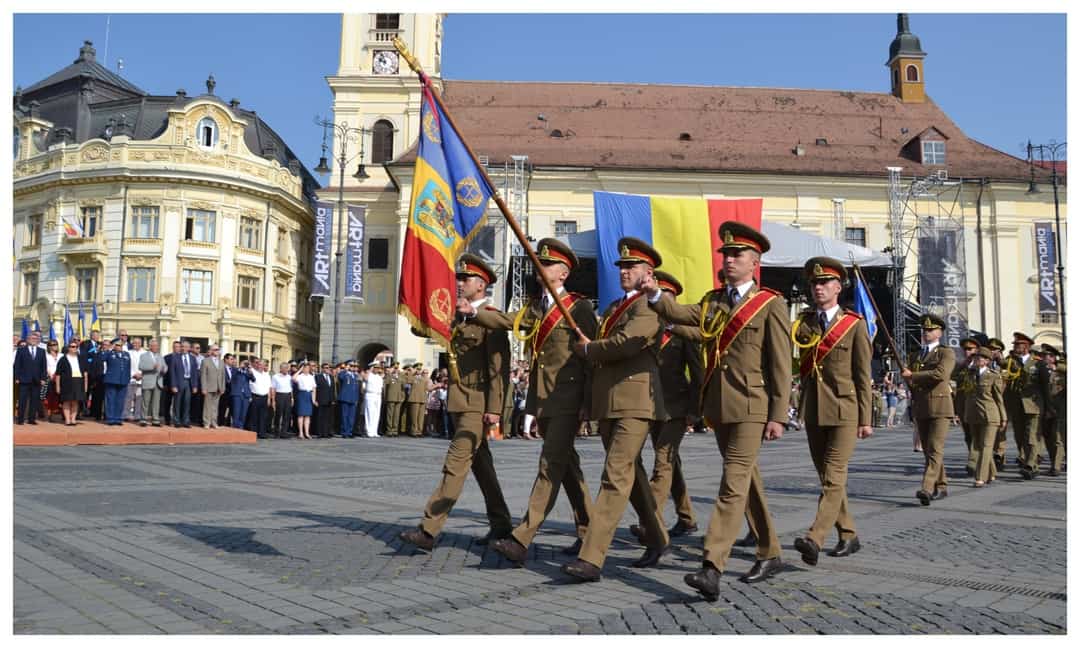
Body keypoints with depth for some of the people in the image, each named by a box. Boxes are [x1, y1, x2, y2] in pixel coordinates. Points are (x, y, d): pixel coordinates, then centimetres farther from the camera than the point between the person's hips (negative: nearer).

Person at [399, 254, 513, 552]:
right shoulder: (458, 318, 16)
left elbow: (499, 367, -15)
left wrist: (494, 408, -19)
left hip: (478, 404, -9)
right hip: (459, 402, 9)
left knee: (456, 464, -10)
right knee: (480, 463, 14)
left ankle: (428, 530, -11)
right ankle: (501, 523, 25)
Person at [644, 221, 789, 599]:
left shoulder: (771, 305, -3)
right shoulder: (712, 301, 15)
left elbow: (781, 366, -6)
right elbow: (681, 314, -3)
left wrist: (778, 416, -11)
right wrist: (655, 295, -22)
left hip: (751, 407, -6)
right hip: (718, 406, 6)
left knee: (734, 484, -12)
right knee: (747, 482, 15)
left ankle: (711, 569, -16)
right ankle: (769, 554, 30)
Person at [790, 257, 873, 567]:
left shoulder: (854, 325, -1)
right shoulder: (803, 324, 9)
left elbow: (863, 376, -2)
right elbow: (803, 369, 3)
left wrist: (865, 419, -4)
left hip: (844, 412, -5)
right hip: (813, 412, 5)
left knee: (833, 477, -12)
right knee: (828, 478, 12)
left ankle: (814, 539, -20)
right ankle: (848, 536, 25)